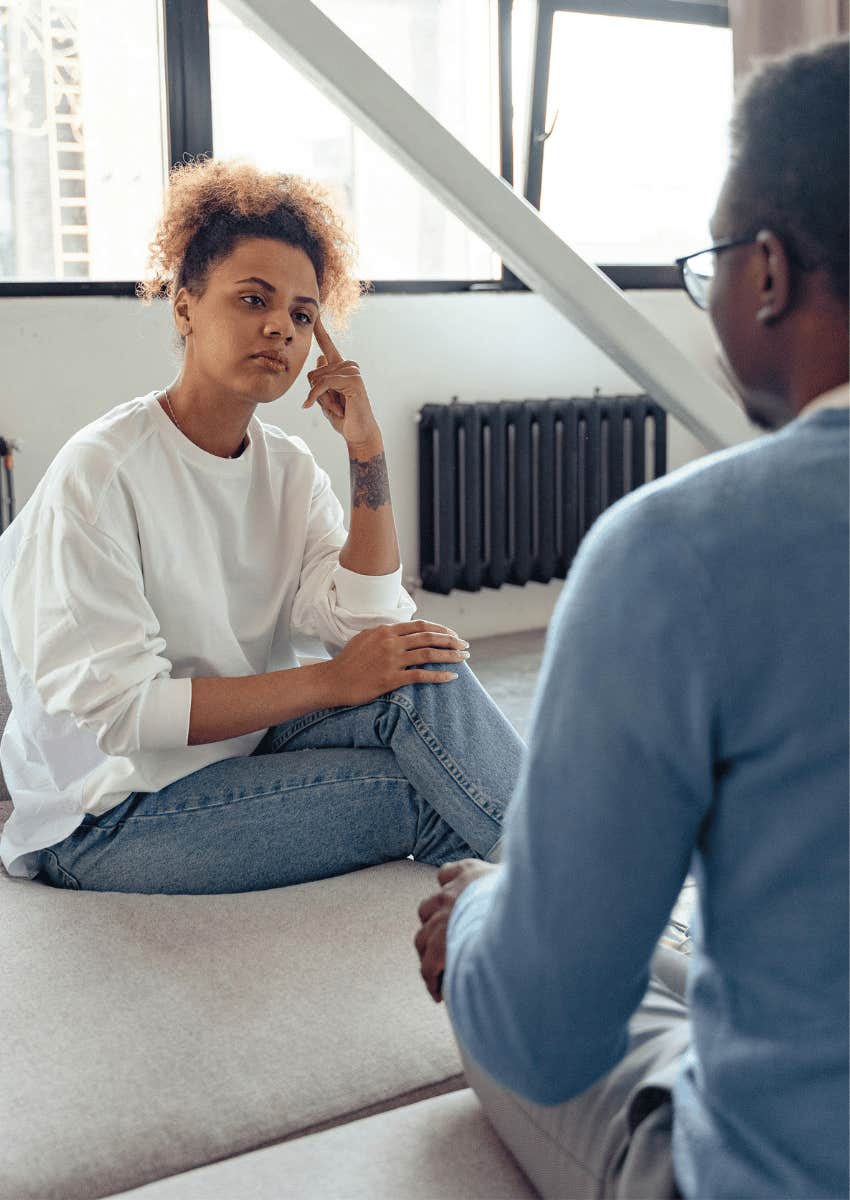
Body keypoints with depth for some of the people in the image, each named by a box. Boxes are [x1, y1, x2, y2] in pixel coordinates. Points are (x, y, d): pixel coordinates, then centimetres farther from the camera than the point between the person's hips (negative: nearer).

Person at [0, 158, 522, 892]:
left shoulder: (290, 468, 4)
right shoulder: (99, 473, -16)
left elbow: (368, 628, -8)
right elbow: (114, 706, -22)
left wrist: (367, 450, -12)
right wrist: (328, 681, -23)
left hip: (242, 758, 6)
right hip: (110, 818, -6)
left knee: (419, 668, -19)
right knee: (421, 794, -22)